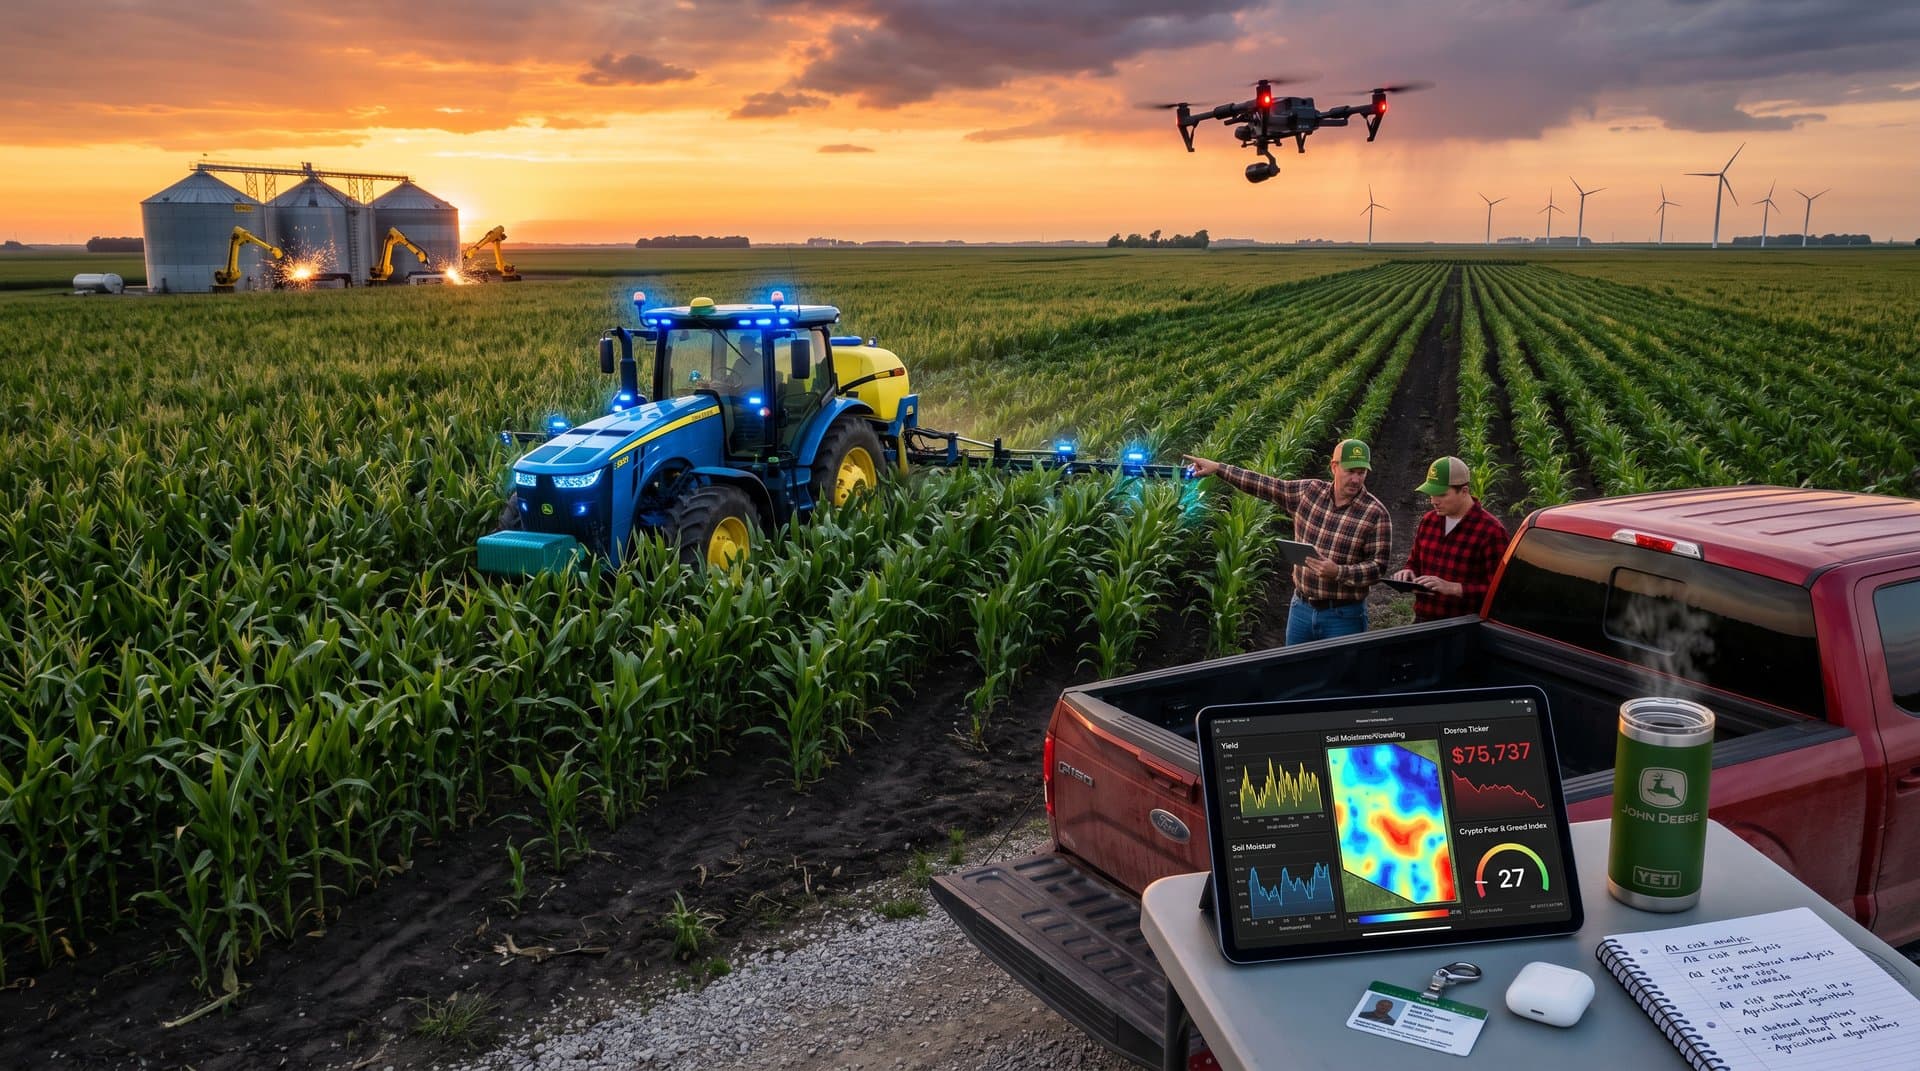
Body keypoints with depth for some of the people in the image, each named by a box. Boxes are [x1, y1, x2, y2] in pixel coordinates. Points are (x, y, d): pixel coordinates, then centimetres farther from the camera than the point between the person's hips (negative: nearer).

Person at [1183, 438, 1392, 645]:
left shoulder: (1375, 514, -11)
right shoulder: (1310, 491, 1)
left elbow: (1379, 566, -12)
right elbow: (1265, 486, 9)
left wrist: (1338, 572, -27)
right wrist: (1218, 468, 9)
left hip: (1342, 616, -4)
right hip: (1301, 608, 4)